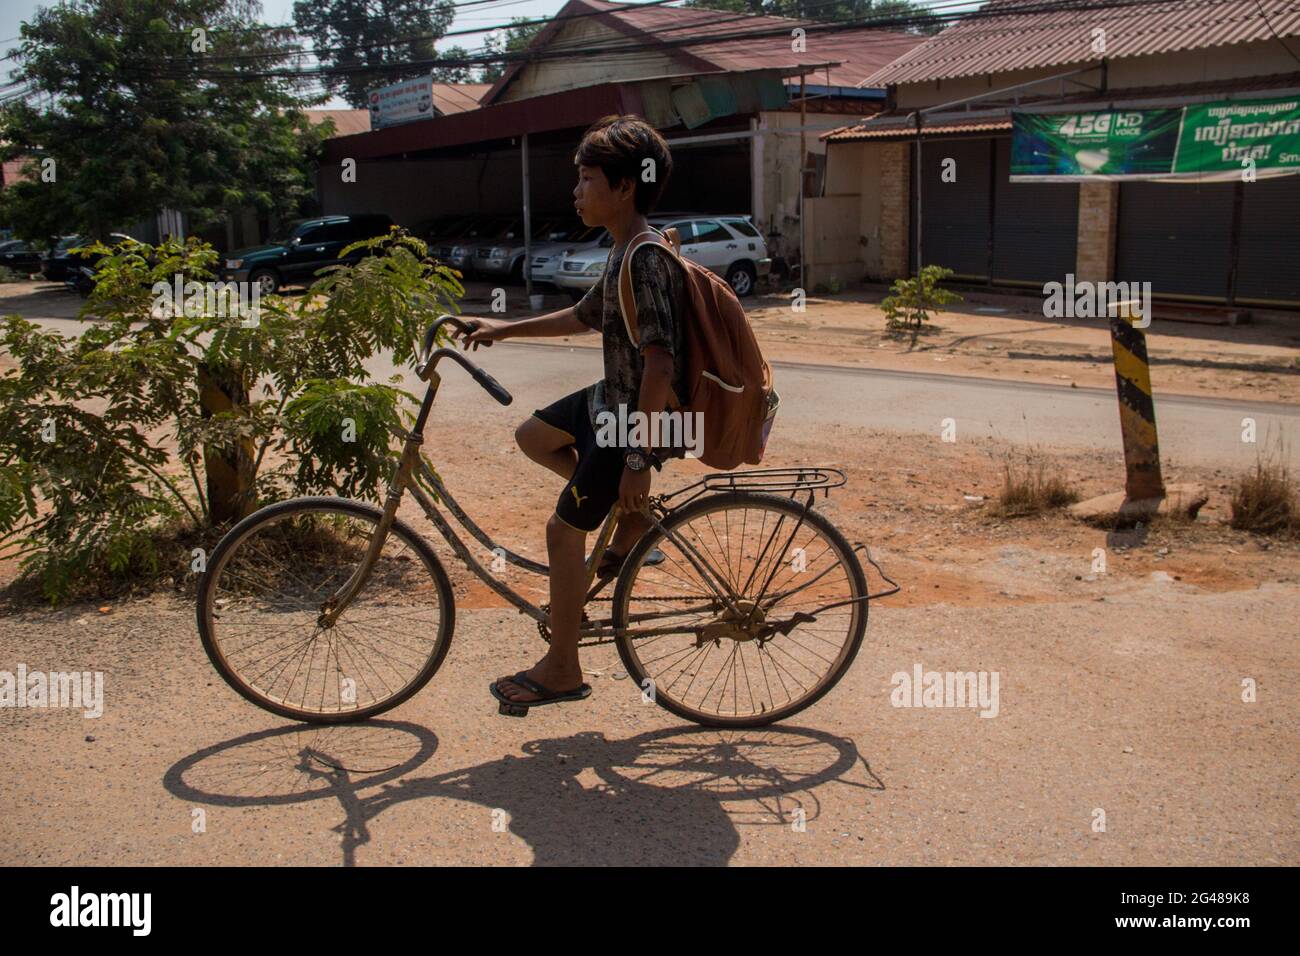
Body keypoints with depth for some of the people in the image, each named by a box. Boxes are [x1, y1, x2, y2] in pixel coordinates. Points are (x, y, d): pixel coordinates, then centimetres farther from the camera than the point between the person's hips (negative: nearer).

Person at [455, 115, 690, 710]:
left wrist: (637, 457, -28)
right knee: (533, 437, 23)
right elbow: (585, 316, 24)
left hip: (642, 416, -10)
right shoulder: (625, 252, 8)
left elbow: (659, 362, -29)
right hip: (616, 399, 10)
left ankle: (562, 670, 12)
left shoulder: (645, 259, -24)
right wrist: (504, 329, 22)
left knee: (564, 529, -2)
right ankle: (634, 521, 20)